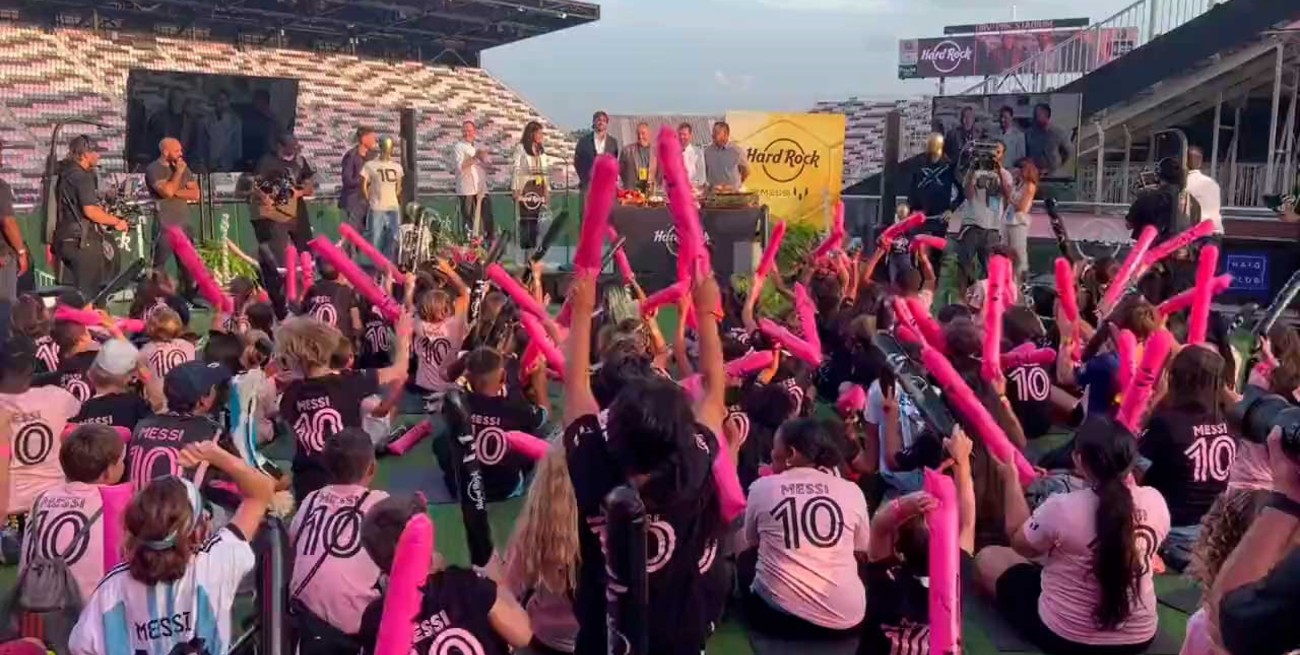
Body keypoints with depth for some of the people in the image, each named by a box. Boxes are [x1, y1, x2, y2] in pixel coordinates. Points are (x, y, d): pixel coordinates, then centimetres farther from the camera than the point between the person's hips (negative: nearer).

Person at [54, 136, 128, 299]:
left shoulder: (65, 174, 16)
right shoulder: (83, 177, -13)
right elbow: (90, 211, -21)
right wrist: (116, 221, -8)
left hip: (66, 239, 9)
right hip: (83, 240, -9)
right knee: (88, 294, -5)